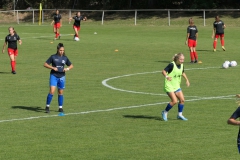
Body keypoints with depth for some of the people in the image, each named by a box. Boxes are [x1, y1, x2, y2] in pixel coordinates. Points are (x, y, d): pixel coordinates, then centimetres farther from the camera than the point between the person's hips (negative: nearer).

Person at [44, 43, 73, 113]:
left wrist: (67, 68, -4)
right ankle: (47, 106, -3)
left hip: (61, 76, 3)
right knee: (52, 91, -15)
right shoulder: (53, 57, -3)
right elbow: (45, 64, -1)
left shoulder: (65, 58, 6)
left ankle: (60, 107, 21)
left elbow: (71, 65, 17)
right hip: (54, 76, -3)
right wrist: (53, 68, -14)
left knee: (61, 92, 9)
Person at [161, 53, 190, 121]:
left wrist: (187, 80, 19)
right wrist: (166, 76, -41)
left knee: (182, 100, 1)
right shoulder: (172, 65, -18)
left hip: (176, 86, 7)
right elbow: (163, 71, -23)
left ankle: (180, 114, 16)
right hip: (169, 86, -7)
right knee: (174, 101, -15)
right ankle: (165, 112, 5)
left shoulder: (181, 65, 3)